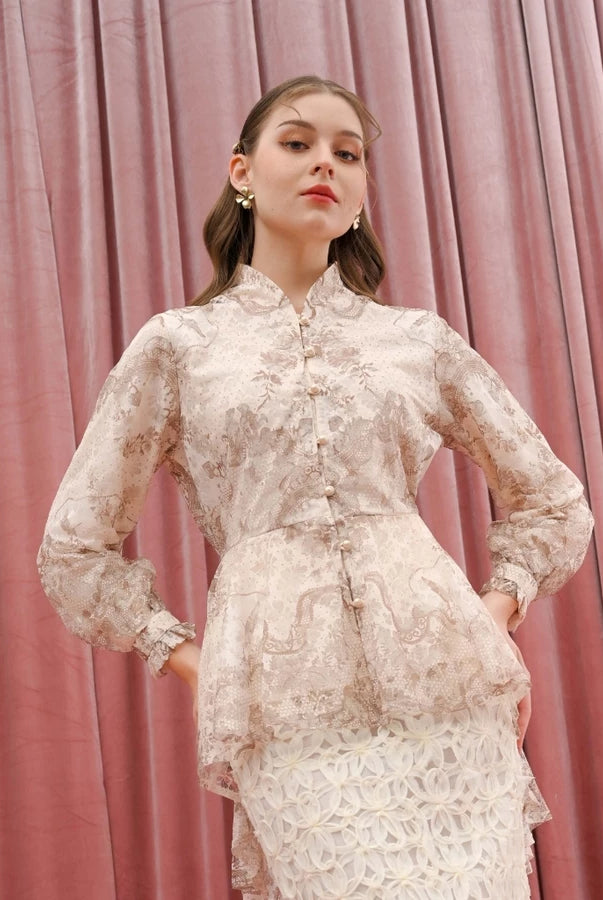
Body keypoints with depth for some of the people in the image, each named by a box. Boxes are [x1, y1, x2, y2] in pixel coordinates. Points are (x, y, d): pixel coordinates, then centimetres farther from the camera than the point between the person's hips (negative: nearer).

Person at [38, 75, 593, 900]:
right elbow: (75, 547, 14)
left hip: (443, 672, 2)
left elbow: (554, 503, 21)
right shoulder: (178, 345, 10)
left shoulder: (420, 339, 13)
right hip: (290, 701, -2)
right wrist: (188, 660, 5)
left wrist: (499, 609, 5)